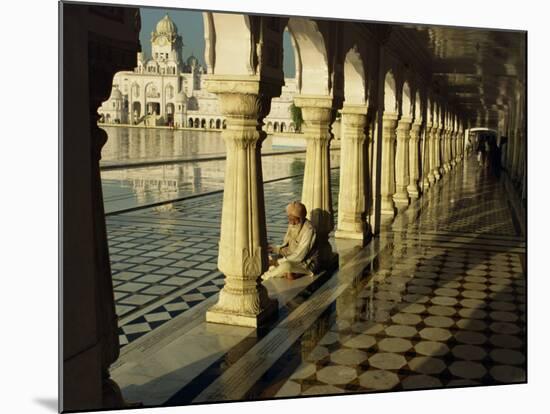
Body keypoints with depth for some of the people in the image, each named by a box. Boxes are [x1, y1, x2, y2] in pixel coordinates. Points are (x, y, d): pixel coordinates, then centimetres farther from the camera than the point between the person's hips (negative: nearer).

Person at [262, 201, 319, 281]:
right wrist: (273, 249, -8)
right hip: (293, 258, 8)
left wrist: (278, 261, -23)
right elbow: (286, 247, 11)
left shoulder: (308, 229, -23)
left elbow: (299, 256, -25)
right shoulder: (292, 225, 1)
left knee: (286, 266, -34)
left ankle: (263, 278, -13)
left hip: (307, 263, -8)